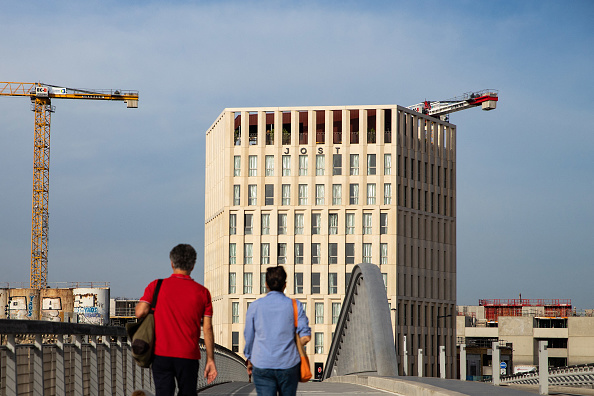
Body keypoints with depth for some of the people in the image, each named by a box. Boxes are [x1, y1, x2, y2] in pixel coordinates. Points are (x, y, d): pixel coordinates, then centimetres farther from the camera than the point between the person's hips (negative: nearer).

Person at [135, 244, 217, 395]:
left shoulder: (156, 286, 0)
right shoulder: (202, 292, 2)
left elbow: (140, 312, -10)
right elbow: (207, 329, 1)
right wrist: (210, 360, 5)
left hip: (162, 354, 0)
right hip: (188, 357, 1)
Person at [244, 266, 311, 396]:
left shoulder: (255, 306, 1)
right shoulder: (294, 305, -1)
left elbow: (248, 336, 8)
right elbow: (305, 336, -6)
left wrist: (249, 360, 22)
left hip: (262, 366, 0)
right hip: (289, 365, 0)